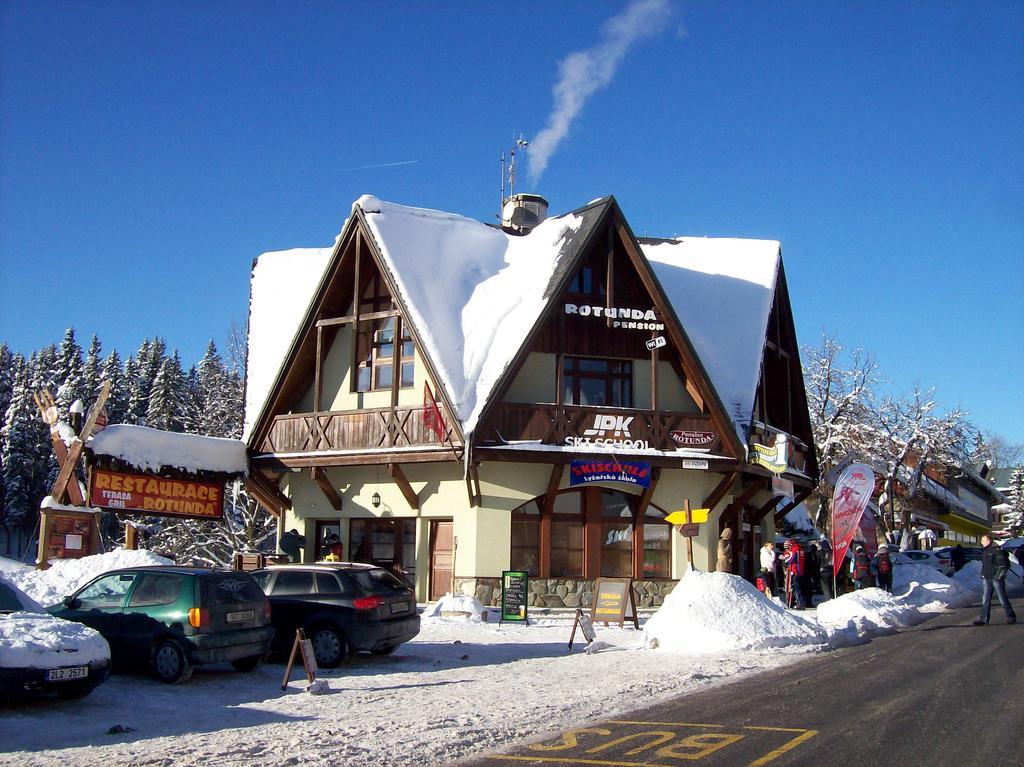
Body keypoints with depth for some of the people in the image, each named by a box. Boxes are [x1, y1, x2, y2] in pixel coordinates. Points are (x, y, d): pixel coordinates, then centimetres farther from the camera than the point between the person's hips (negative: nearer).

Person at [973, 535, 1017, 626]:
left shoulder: (997, 550, -12)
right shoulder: (984, 551, 13)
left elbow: (1003, 565, -16)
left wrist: (999, 576, -19)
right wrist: (983, 575, 17)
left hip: (997, 578, -8)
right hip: (986, 579, 8)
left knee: (1002, 599, 1)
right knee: (985, 600, 4)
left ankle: (1011, 617, 16)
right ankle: (984, 619, 4)